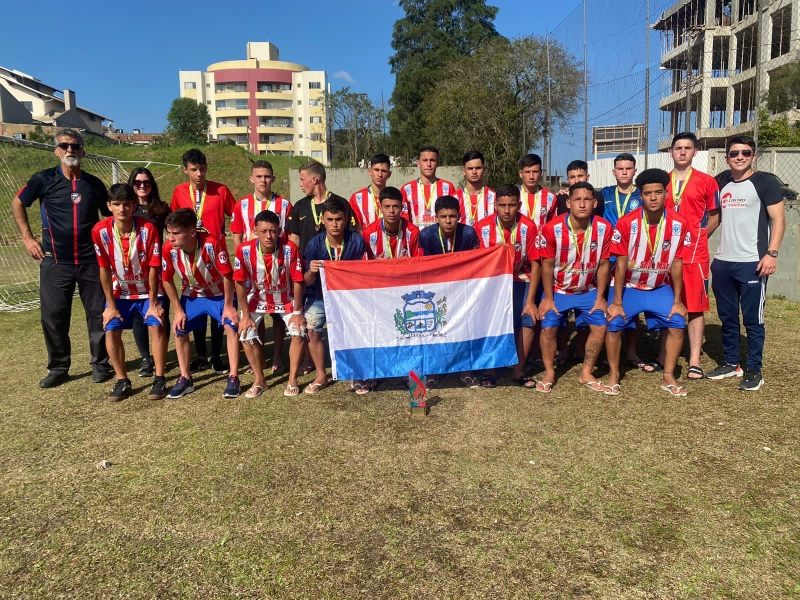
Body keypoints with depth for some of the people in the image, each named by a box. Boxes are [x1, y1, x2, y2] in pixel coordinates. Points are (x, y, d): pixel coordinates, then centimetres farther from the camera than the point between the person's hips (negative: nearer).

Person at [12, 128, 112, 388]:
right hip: (55, 262, -1)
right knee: (53, 317, 4)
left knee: (98, 313, 4)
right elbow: (18, 203, 11)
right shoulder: (44, 179, -1)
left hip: (91, 261, 1)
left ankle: (100, 364, 17)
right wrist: (27, 237, 3)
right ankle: (58, 368, 19)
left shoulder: (95, 184, 4)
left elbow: (110, 215, 17)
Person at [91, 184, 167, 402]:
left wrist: (153, 302, -15)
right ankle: (122, 381, 6)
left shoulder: (148, 229, -24)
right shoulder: (100, 230, -18)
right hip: (119, 292, 2)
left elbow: (153, 268, -18)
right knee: (111, 330, -10)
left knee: (156, 325, -17)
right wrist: (111, 305, -9)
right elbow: (104, 269, -11)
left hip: (147, 290, -2)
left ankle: (159, 379, -5)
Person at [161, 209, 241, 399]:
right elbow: (167, 280, -7)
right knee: (179, 330, -3)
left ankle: (233, 378, -8)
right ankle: (185, 378, 12)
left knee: (232, 326, -18)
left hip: (219, 293, -3)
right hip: (192, 295, 4)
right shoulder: (169, 249, -24)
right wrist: (178, 310, -6)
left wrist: (228, 305, -18)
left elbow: (227, 275, -24)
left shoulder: (212, 243, -36)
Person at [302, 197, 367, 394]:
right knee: (312, 330, -13)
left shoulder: (357, 241, -18)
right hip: (320, 296, 1)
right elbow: (307, 282, -12)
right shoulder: (314, 244, -16)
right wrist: (311, 272, -33)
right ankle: (321, 376, 4)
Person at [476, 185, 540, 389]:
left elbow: (534, 264, -11)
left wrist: (530, 301, -12)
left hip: (519, 279, 1)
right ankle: (489, 369, 2)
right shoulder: (482, 227, -16)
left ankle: (518, 370, 4)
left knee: (528, 320, -15)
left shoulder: (528, 227, -17)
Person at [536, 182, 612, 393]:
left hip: (588, 290, 2)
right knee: (548, 327, -12)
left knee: (600, 327, -7)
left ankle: (586, 373, 12)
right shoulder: (552, 228, -22)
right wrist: (548, 298, -9)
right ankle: (549, 373, 9)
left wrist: (600, 297, -4)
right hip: (558, 290, -2)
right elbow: (547, 265, -12)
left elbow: (603, 265, -6)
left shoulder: (604, 228, -16)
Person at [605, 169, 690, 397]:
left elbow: (677, 264, -6)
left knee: (677, 323, -10)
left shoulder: (679, 224, -15)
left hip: (661, 288, 2)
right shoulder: (627, 222, -21)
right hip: (629, 287, -2)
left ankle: (668, 376, 8)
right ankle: (614, 375, 4)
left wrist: (677, 301, -4)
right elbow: (621, 264, -15)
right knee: (614, 323, -15)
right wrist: (617, 302, -14)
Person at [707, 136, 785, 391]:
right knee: (727, 317, 12)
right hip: (722, 263, 6)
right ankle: (731, 363, 25)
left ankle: (754, 370, 12)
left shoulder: (765, 181, -3)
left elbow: (778, 219, -8)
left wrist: (771, 253, -18)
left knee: (752, 319, 1)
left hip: (752, 263, -6)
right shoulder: (722, 186, 13)